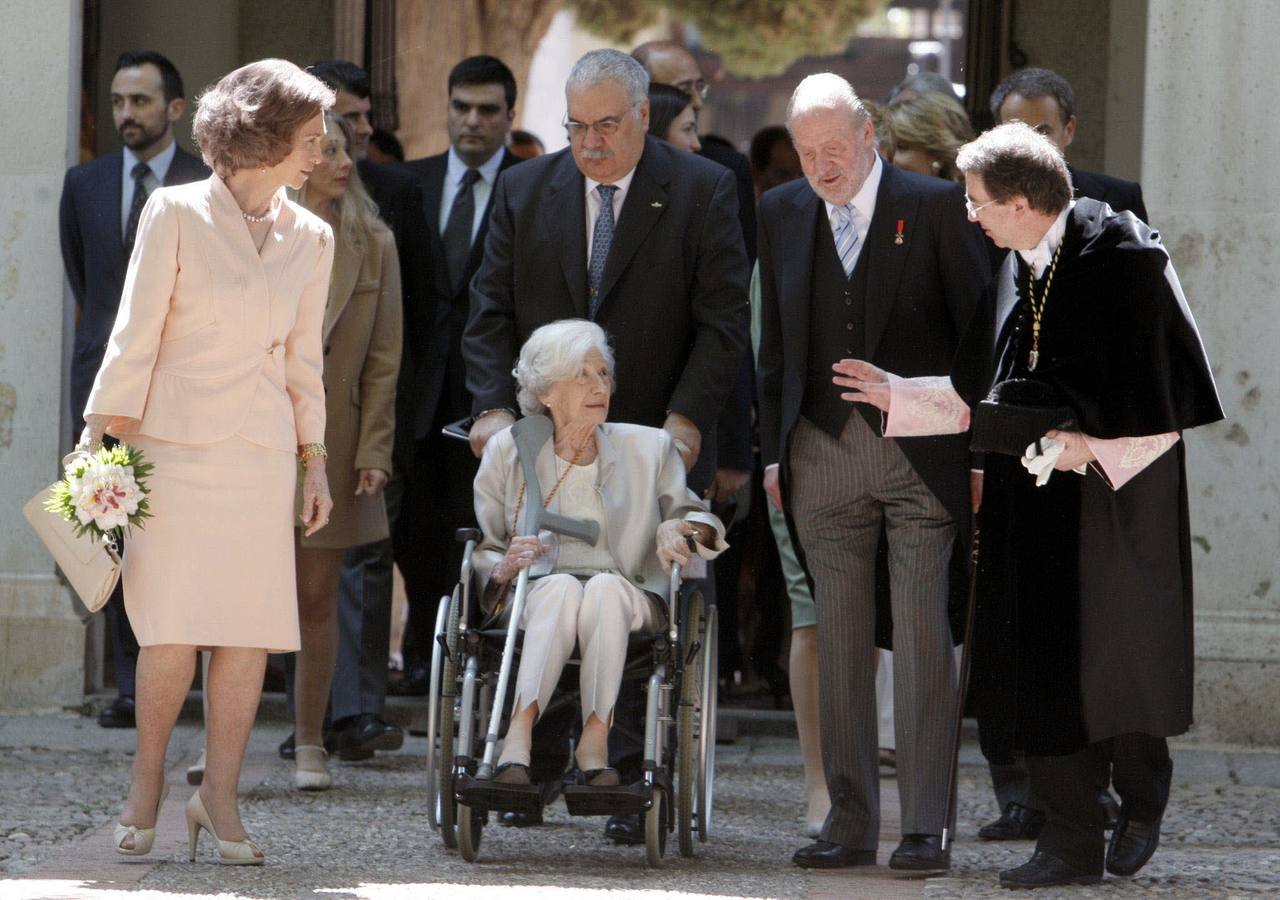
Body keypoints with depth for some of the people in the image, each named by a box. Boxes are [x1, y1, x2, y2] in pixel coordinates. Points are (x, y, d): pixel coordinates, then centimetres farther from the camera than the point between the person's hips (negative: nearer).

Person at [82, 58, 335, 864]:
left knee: (250, 628, -1)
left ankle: (220, 798, 6)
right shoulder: (176, 214, -3)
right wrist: (98, 436, -5)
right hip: (174, 445, -4)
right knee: (173, 631, -6)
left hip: (261, 456, 4)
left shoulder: (310, 238, 9)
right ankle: (148, 784, 11)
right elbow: (135, 336, -2)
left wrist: (315, 462, 15)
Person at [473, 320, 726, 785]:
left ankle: (594, 738, -42)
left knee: (605, 587, -36)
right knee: (562, 588, -37)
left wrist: (681, 529, -6)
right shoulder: (507, 451, 11)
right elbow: (478, 552, 11)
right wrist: (504, 568, -13)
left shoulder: (649, 448, 14)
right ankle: (518, 738, -50)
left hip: (628, 601, 1)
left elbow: (696, 517, 18)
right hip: (531, 599, -1)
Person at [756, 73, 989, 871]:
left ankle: (925, 828, -2)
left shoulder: (935, 207, -1)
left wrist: (980, 448, -4)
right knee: (841, 641, 3)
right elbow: (775, 343, 15)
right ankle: (851, 823, 8)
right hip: (824, 452, 3)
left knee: (923, 635, -5)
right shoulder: (781, 214, 10)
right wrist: (774, 453, 9)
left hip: (921, 453, -3)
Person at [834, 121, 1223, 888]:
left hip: (1113, 495, -6)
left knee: (1113, 656, -2)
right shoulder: (1018, 272, 9)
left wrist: (1087, 442, -18)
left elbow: (1158, 391, -13)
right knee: (1040, 665, 2)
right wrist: (899, 396, 17)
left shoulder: (1123, 257, -12)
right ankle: (1072, 844, 6)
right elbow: (982, 392, 18)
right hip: (1033, 500, 6)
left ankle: (1143, 797, 25)